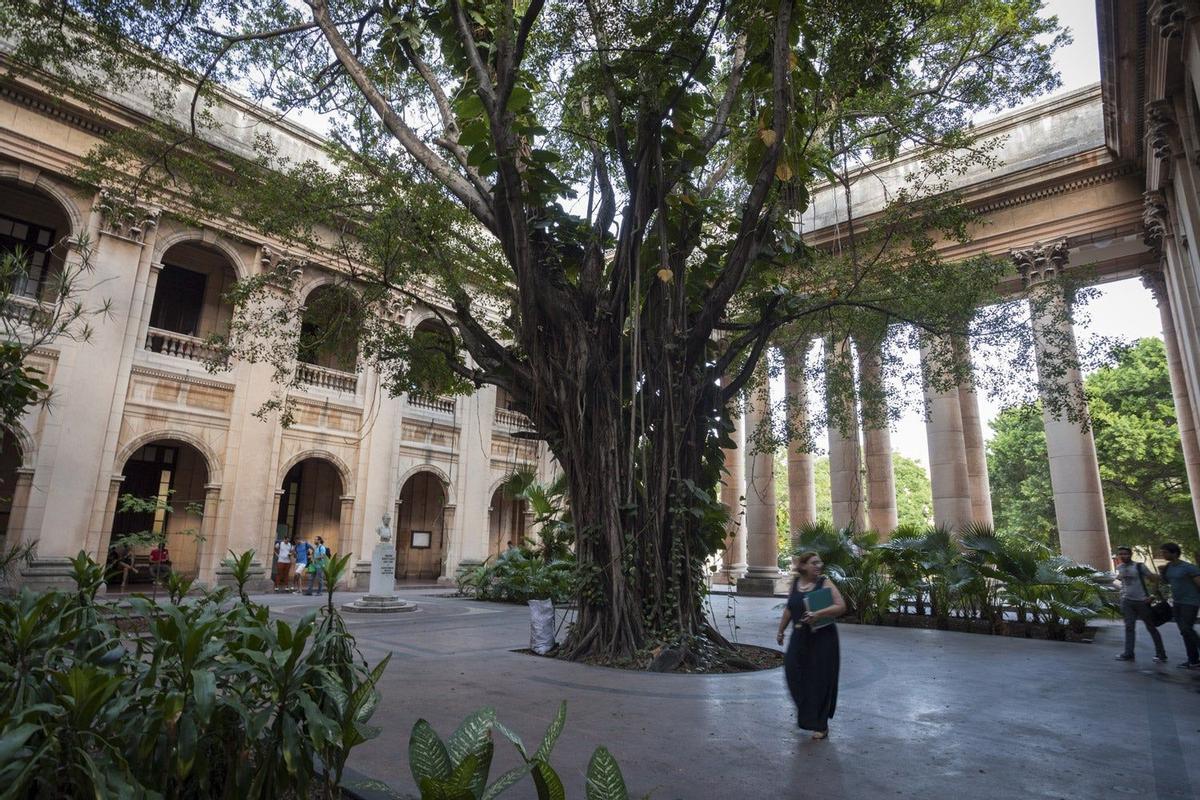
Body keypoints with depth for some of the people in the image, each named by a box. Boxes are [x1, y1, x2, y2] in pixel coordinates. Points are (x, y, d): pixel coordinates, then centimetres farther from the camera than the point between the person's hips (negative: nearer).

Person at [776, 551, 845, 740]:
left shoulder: (825, 583, -8)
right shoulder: (795, 583, 5)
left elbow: (841, 606, -17)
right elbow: (789, 609, 16)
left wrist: (818, 614, -28)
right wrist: (781, 630, 20)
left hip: (822, 639, -4)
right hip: (799, 637, 5)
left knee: (820, 680, 1)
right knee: (793, 671, 7)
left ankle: (821, 726, 15)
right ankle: (805, 712, 35)